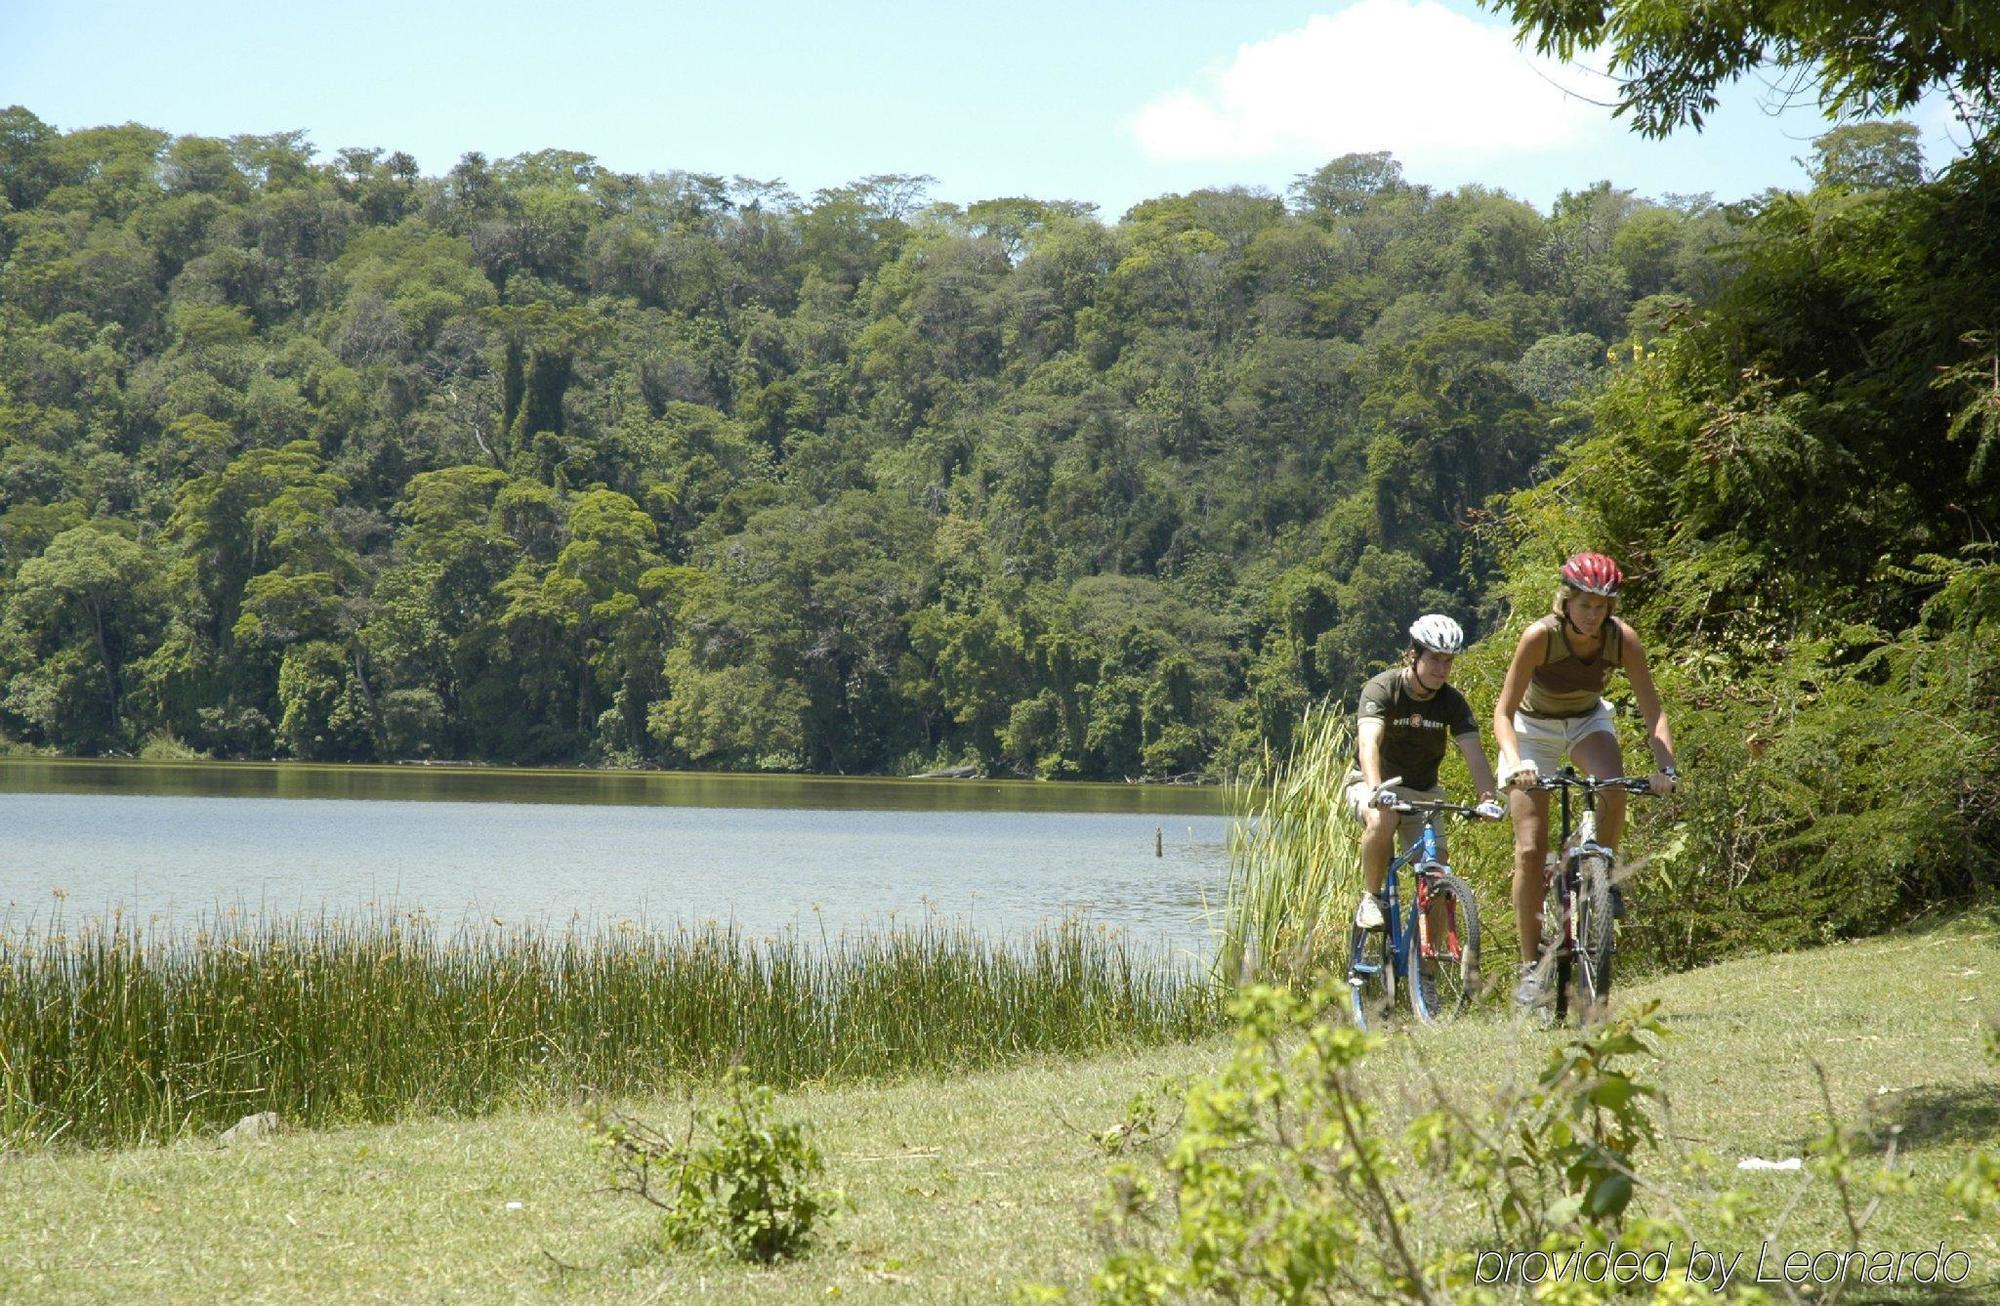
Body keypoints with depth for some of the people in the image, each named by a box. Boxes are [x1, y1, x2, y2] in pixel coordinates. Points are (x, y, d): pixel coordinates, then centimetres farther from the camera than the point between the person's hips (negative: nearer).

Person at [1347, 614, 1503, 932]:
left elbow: (1474, 753, -20)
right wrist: (1377, 790, -54)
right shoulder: (1382, 689, -20)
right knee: (1382, 820, -37)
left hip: (1423, 791, 3)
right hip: (1372, 785, -3)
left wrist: (1487, 798, -39)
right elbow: (1369, 743, -36)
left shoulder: (1452, 702, -9)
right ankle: (1371, 899, -16)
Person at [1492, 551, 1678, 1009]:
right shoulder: (1540, 636, -29)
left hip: (1587, 721, 2)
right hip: (1533, 727, -2)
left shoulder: (1622, 639, -22)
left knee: (1614, 787, -33)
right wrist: (1515, 763, -44)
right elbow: (1503, 712, -27)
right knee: (1530, 850, -11)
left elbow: (1652, 711, -19)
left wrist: (1665, 767, -35)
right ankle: (1531, 965, -2)